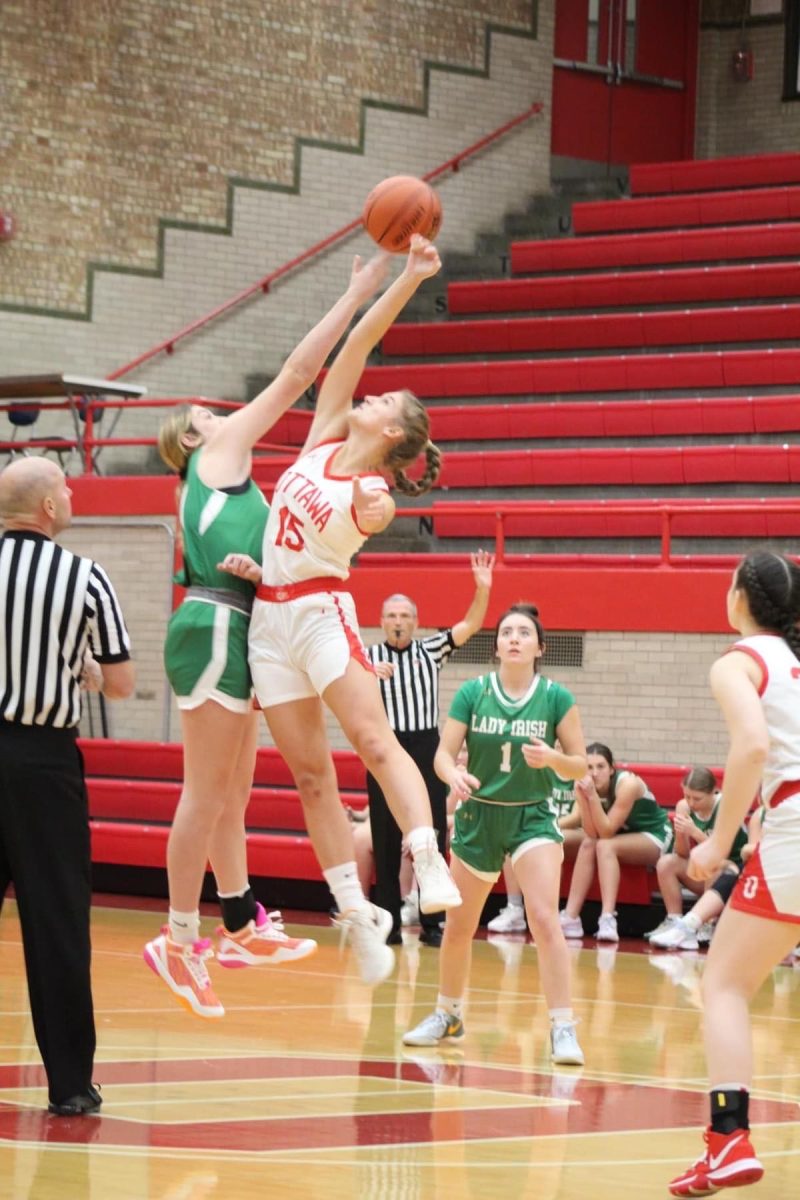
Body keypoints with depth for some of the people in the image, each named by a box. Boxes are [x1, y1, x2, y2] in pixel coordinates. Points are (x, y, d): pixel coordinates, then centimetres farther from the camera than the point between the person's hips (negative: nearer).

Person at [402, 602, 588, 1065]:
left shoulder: (557, 698, -6)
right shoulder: (472, 693, -4)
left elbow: (580, 766, -3)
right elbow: (444, 754, -4)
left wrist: (552, 758, -24)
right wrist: (455, 776, -26)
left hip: (533, 817, -2)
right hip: (479, 816, 2)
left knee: (545, 918, -19)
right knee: (459, 926, 12)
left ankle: (564, 1028, -16)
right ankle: (449, 1015, 34)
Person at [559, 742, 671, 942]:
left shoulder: (628, 784, -27)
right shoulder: (583, 785, -12)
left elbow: (606, 832, -30)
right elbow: (592, 833, -20)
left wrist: (593, 796, -39)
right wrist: (583, 796, -32)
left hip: (654, 837, -6)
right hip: (623, 838, 6)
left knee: (605, 846, -30)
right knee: (588, 845, -22)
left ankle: (608, 919, -42)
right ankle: (570, 918, -25)